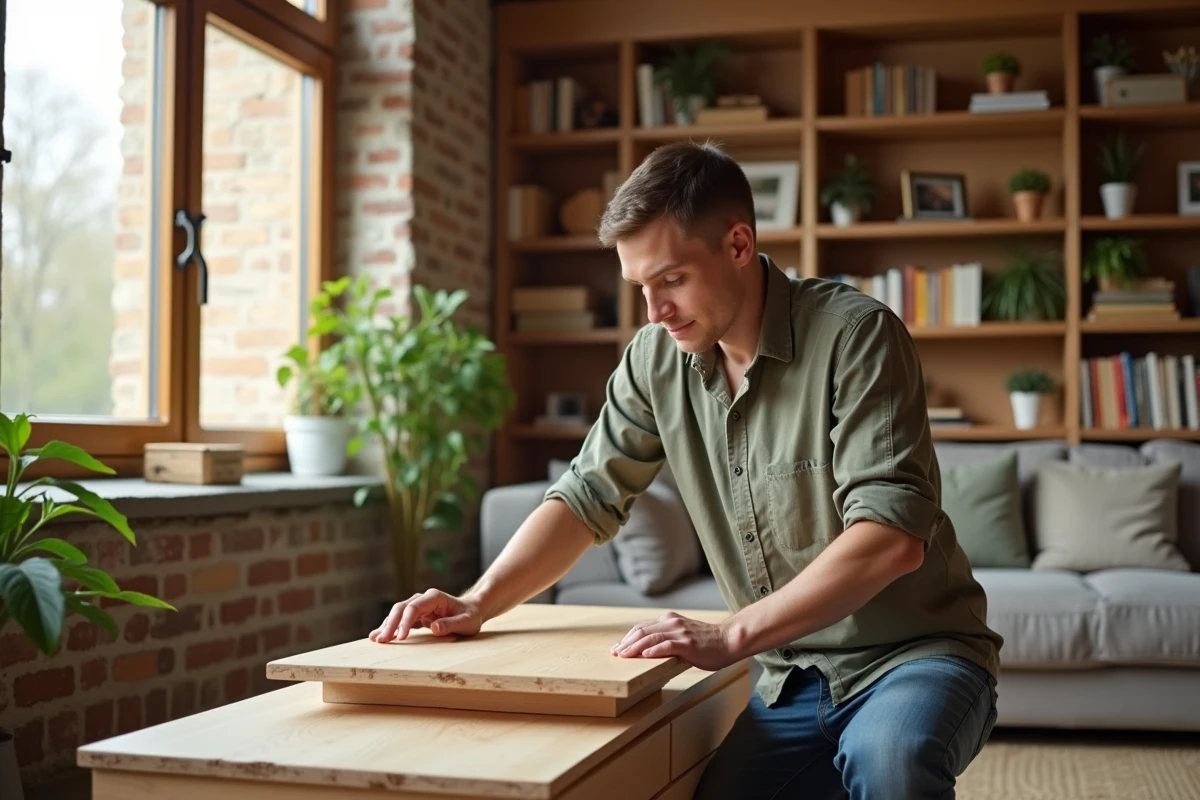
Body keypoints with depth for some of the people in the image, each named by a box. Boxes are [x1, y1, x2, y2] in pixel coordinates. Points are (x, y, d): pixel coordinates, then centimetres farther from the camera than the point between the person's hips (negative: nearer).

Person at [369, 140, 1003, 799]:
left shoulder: (854, 335, -18)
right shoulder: (657, 358, 0)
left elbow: (892, 536, -26)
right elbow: (588, 497, 6)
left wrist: (730, 637, -32)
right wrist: (477, 604, -8)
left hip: (914, 651, -5)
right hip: (794, 678, 6)